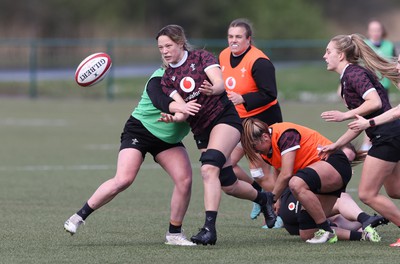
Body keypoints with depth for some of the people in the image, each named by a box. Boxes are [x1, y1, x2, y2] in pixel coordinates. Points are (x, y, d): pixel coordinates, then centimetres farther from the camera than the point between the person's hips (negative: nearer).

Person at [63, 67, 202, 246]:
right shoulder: (158, 79, -19)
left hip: (168, 138, 6)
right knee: (123, 180, -21)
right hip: (139, 129, -6)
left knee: (184, 179, -14)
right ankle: (80, 216, -5)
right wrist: (178, 107, -61)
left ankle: (174, 234, 1)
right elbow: (160, 100, -39)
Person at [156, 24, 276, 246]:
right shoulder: (167, 79, 6)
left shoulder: (201, 58, -4)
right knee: (228, 185, 5)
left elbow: (220, 82, -19)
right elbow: (182, 110, -6)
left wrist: (213, 89, -43)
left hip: (225, 117, -6)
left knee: (209, 168, -27)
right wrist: (174, 117, -30)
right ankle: (263, 199, 35)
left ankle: (209, 228, -32)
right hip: (201, 130, 6)